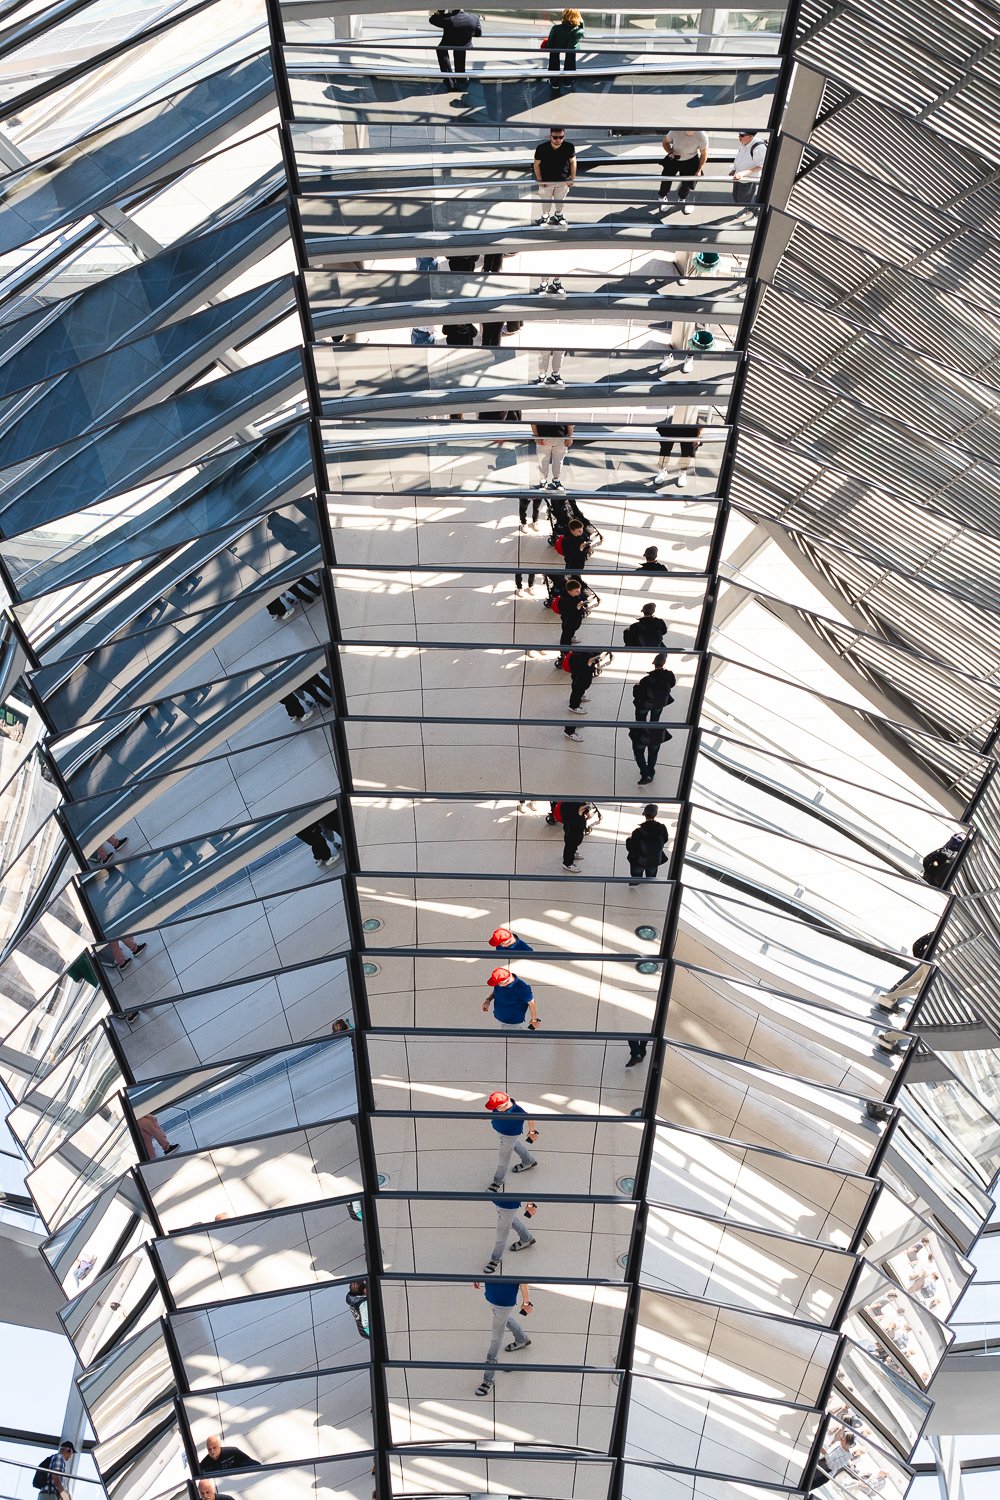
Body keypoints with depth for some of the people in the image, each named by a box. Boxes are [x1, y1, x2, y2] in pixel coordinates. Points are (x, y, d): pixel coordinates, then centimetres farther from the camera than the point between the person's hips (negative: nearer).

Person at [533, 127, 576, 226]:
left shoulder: (569, 147, -24)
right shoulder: (541, 148, -27)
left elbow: (572, 162, -7)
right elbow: (537, 164, -12)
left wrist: (573, 178, -5)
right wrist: (539, 180, -11)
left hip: (563, 180, 1)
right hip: (546, 181, -1)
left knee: (560, 200, 24)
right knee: (545, 200, 19)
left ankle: (558, 215, 50)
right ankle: (545, 216, 45)